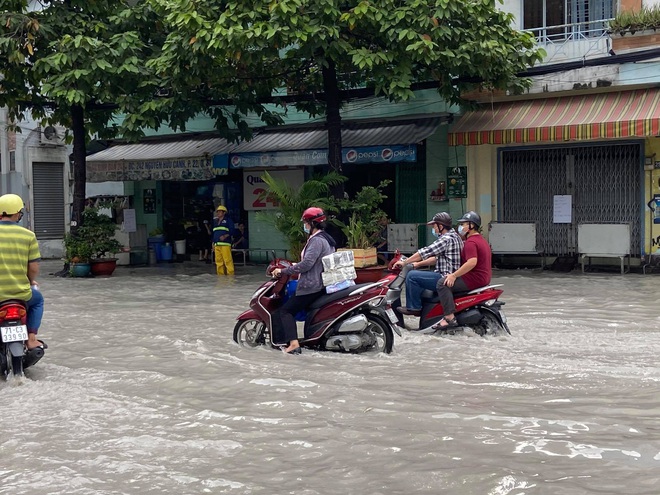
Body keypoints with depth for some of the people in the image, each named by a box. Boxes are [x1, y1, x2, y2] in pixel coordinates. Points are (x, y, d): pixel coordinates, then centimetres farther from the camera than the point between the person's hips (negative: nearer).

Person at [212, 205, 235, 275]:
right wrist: (213, 244, 21)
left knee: (228, 260, -13)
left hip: (225, 244, -6)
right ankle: (220, 275, 7)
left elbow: (231, 231, -4)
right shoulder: (215, 221, 23)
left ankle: (230, 274, -13)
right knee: (218, 261, 3)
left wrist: (225, 236, -19)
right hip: (217, 245, 6)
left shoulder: (228, 220, 5)